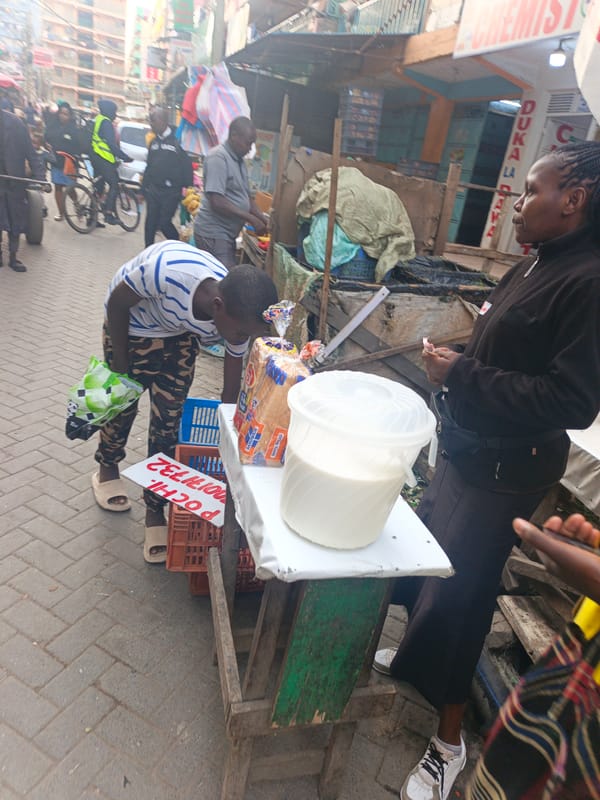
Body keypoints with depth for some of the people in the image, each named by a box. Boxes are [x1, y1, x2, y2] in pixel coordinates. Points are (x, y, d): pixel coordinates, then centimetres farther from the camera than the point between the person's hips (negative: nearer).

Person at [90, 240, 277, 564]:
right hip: (128, 324, -2)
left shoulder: (239, 315, -28)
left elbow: (231, 394, -15)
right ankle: (107, 469, 42)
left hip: (179, 335, 2)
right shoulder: (167, 268, -42)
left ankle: (155, 509, 16)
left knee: (169, 418, -1)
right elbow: (117, 302, -21)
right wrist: (121, 365, -12)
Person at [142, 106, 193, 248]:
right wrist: (143, 187, 16)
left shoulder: (177, 140, -9)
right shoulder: (154, 142, 12)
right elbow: (149, 166, 17)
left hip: (171, 192, -6)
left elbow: (187, 166, -9)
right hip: (153, 189, 6)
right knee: (151, 222, 6)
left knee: (164, 223, -7)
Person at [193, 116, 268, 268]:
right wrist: (252, 220, -19)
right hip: (213, 232, -9)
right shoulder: (218, 157, -14)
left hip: (226, 232, 9)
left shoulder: (239, 160, 14)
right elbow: (217, 202, -22)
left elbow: (246, 196, 20)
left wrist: (263, 219, 4)